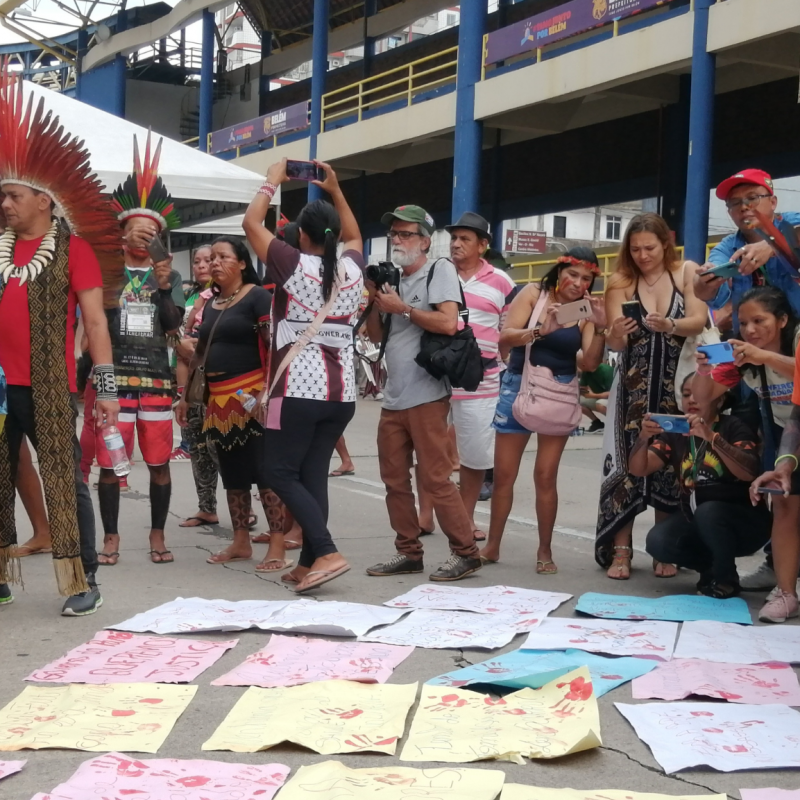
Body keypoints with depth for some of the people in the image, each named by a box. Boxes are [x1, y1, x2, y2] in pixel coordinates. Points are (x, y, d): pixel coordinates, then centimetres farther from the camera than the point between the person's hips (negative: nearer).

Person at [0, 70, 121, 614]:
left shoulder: (74, 249, -2)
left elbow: (95, 321, -5)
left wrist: (108, 387, -10)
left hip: (49, 386, -5)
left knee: (64, 481, -2)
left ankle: (84, 582, 3)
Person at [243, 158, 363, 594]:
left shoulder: (294, 264, -8)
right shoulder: (351, 268, 6)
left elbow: (251, 223, 1)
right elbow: (354, 235, 30)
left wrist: (273, 179, 11)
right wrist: (335, 190, 29)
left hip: (299, 389, -6)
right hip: (342, 391, 6)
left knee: (281, 473, 0)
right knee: (314, 474, 9)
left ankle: (327, 553, -14)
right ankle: (308, 564, 9)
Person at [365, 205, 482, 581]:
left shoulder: (440, 270, -4)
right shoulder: (393, 279, 16)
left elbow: (448, 323, -18)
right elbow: (376, 335, 16)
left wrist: (402, 308, -12)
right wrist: (374, 300, 0)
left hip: (426, 394, -7)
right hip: (393, 396, 8)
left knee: (435, 478, -7)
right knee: (394, 479, 8)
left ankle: (465, 553, 1)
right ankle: (409, 552, 17)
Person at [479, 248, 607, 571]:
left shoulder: (586, 310, -1)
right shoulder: (534, 293, -5)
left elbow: (590, 363, -7)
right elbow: (505, 338, -15)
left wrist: (600, 328, -21)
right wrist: (539, 330, -31)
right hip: (519, 386, 0)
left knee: (546, 476, -1)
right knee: (503, 474, 5)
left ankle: (545, 551, 10)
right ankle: (492, 546, 18)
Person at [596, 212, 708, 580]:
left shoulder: (687, 273, 3)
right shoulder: (621, 282, 3)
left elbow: (699, 321, -10)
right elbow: (614, 343, -5)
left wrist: (670, 325, -30)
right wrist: (616, 335, -29)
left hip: (676, 387, 0)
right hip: (633, 387, 0)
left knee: (670, 465, 0)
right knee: (626, 465, -6)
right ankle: (620, 552, -1)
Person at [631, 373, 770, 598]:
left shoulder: (734, 426, -9)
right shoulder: (675, 432, 4)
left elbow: (749, 472, -27)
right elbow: (638, 469, -6)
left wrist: (712, 437, -39)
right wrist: (644, 438, -27)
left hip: (745, 521, -4)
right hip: (695, 521, 4)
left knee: (708, 512, -35)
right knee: (657, 543, -23)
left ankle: (726, 578, -10)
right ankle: (713, 567, 4)